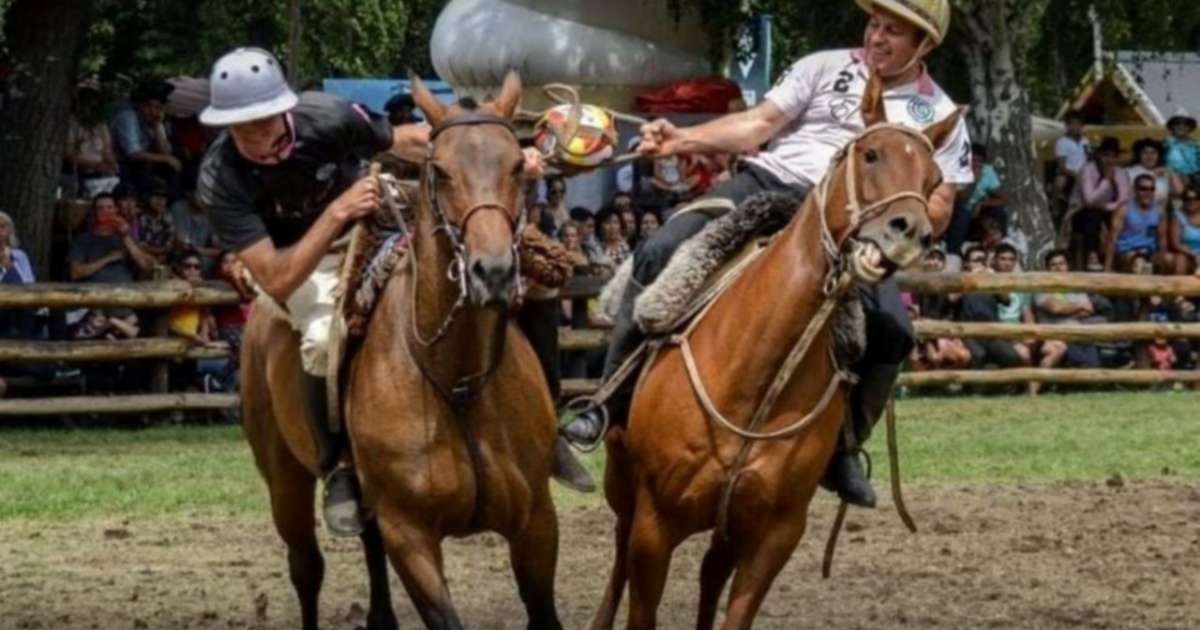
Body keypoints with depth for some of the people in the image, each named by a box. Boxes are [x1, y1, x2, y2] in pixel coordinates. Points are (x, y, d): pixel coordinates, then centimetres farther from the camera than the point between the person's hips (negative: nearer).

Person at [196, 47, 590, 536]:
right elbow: (276, 281, -31)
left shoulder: (327, 119, -26)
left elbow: (406, 140, -6)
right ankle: (337, 468, -14)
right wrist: (337, 212, -40)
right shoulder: (221, 179, -30)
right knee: (324, 336, -36)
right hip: (301, 260, -3)